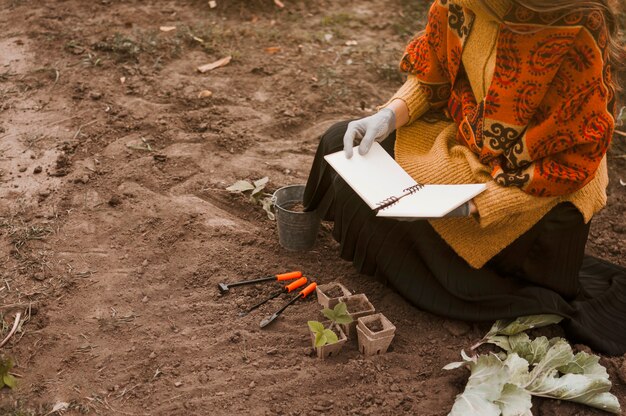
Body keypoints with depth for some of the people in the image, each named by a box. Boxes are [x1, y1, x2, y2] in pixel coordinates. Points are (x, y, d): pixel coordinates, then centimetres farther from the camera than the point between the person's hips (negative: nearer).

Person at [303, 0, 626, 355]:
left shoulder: (578, 34, -31)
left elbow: (569, 164, -23)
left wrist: (470, 205, -29)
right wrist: (388, 116, -16)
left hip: (543, 189, -7)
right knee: (341, 142, 1)